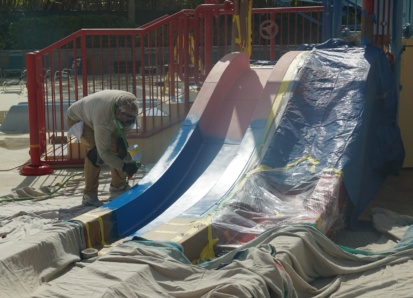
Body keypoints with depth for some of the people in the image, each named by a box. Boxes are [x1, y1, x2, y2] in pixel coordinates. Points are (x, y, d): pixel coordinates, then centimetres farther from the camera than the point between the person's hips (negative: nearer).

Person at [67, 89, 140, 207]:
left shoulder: (129, 102, -25)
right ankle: (89, 195, -20)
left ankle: (118, 184, 22)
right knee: (95, 150, -30)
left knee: (118, 146, -1)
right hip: (78, 118, -7)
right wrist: (123, 166, -38)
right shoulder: (103, 118, -46)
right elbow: (104, 152, -38)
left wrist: (121, 137, -16)